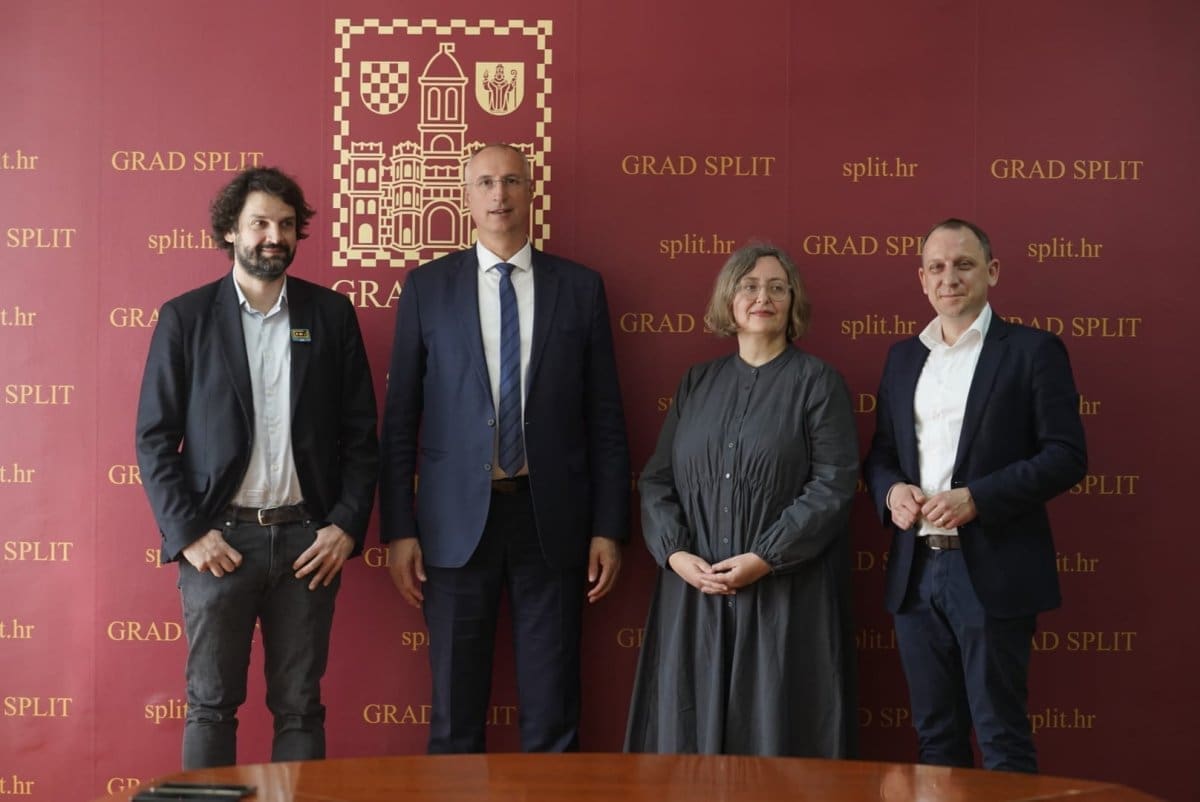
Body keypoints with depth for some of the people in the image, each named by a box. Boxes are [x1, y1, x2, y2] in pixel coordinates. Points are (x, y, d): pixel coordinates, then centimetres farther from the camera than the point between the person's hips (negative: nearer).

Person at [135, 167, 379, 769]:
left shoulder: (331, 314, 7)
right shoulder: (185, 317, 2)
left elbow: (360, 432, 7)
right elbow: (154, 438, 1)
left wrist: (347, 525, -2)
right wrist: (188, 534, -7)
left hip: (308, 539, 1)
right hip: (219, 539, -1)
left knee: (299, 707, 7)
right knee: (211, 704, 5)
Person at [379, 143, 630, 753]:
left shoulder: (580, 288, 6)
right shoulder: (427, 286, 4)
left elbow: (605, 419, 6)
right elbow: (400, 417, 4)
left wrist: (609, 529, 1)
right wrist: (398, 530, -1)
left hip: (551, 518, 0)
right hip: (458, 519, 0)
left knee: (552, 713, 5)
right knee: (455, 710, 7)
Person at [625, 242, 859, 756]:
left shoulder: (816, 382, 0)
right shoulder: (696, 384, 12)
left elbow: (834, 484, -9)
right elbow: (657, 478, 9)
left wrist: (765, 558, -16)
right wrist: (675, 554, -8)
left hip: (785, 593, -3)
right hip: (694, 590, 4)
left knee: (777, 732, -1)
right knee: (692, 730, 5)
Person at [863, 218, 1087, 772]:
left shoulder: (1032, 351, -3)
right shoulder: (903, 357, 14)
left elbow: (1066, 456, -8)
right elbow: (880, 452, 19)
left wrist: (976, 498, -18)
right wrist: (890, 491, -4)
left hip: (992, 574, -5)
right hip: (915, 573, 5)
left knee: (1002, 738, 0)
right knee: (935, 736, 12)